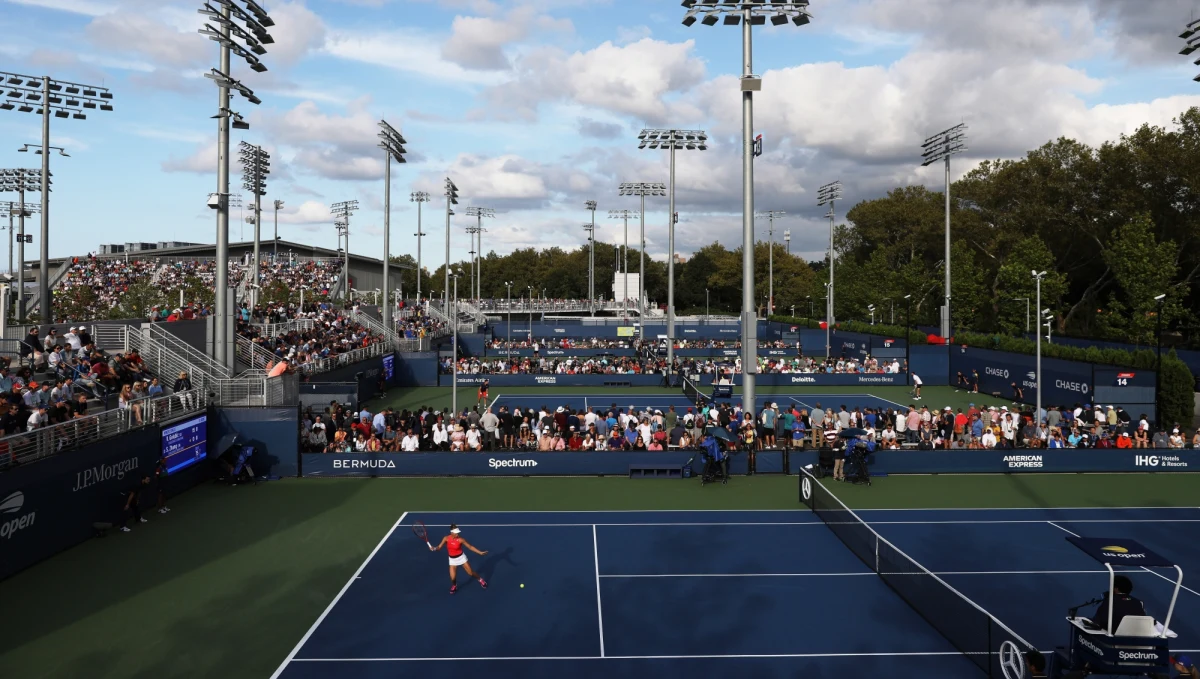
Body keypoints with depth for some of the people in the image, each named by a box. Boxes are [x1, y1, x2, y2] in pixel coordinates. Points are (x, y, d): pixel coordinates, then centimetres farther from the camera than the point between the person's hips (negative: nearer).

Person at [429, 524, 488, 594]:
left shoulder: (460, 539, -20)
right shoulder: (446, 538, -15)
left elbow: (470, 547, -12)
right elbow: (439, 547, -12)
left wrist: (480, 552, -13)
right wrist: (434, 548, -35)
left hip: (461, 557, -1)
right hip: (452, 559, 1)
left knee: (470, 573, 4)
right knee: (453, 578, -7)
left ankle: (480, 580, 36)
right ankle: (454, 586, 30)